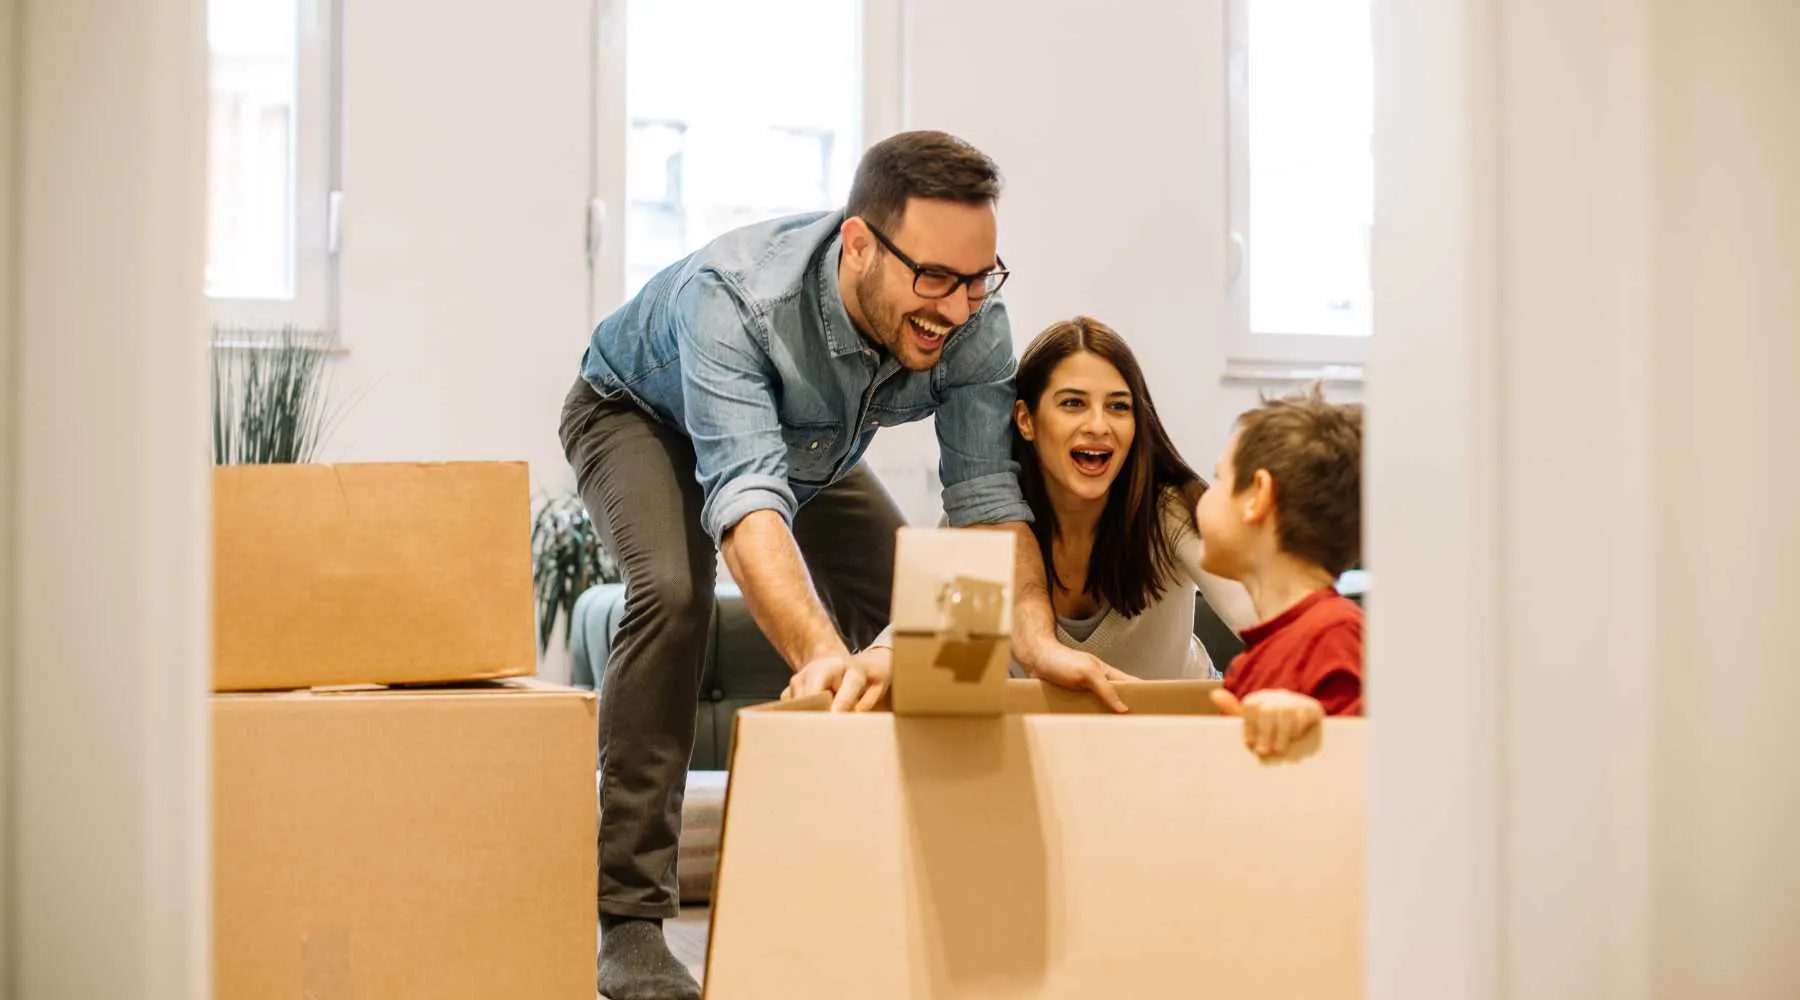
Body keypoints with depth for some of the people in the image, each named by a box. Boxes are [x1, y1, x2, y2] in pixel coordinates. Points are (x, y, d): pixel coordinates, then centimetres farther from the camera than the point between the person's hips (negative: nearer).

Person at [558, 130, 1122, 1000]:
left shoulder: (973, 324, -30)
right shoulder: (732, 298, -46)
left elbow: (985, 492, -28)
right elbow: (746, 498, -56)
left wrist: (1037, 640, -45)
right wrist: (823, 655, -70)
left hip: (812, 444, 6)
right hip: (641, 414, -6)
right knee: (673, 593, -31)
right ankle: (629, 921, -25)